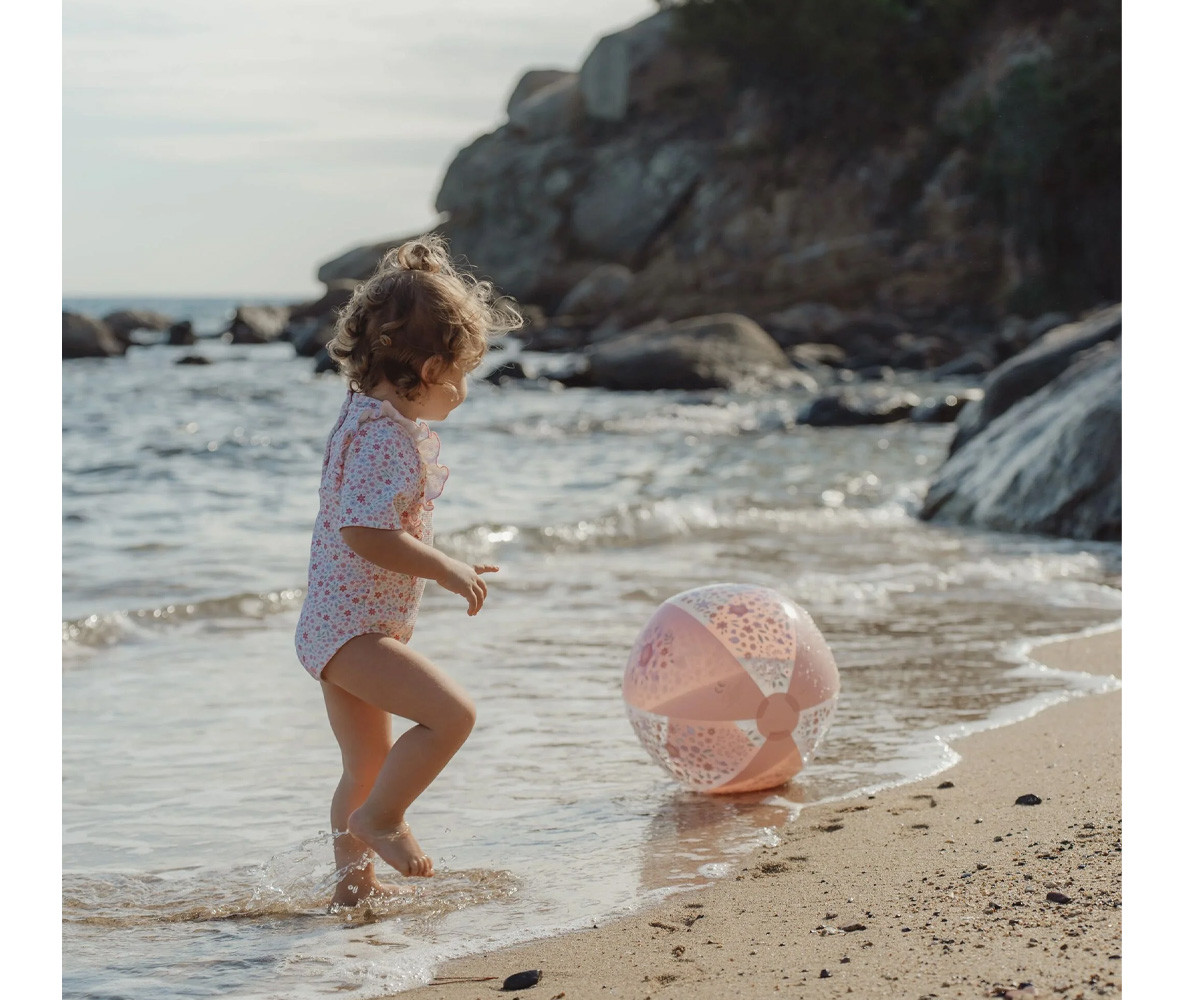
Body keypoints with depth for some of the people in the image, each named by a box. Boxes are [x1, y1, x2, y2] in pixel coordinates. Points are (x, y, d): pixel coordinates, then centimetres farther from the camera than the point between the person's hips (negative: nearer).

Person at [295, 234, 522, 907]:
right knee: (452, 713, -23)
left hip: (339, 625, 11)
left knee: (370, 765, 21)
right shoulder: (386, 437, -21)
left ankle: (356, 883, 35)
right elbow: (365, 532, -30)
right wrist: (447, 571, -22)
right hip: (353, 629, -11)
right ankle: (380, 816, -7)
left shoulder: (376, 419, 12)